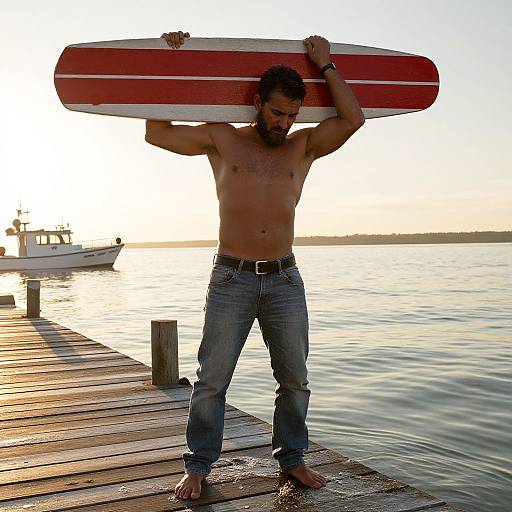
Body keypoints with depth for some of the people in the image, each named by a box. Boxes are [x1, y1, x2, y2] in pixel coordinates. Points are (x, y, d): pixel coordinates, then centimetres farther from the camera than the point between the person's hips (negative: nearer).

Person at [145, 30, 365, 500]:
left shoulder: (304, 146, 9)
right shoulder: (221, 139, 5)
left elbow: (353, 119, -2)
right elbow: (156, 132, 7)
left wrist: (325, 65, 4)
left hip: (285, 280, 3)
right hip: (232, 279, -2)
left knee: (295, 379, 10)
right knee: (212, 379, 0)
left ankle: (292, 457, 27)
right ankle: (198, 465, 14)